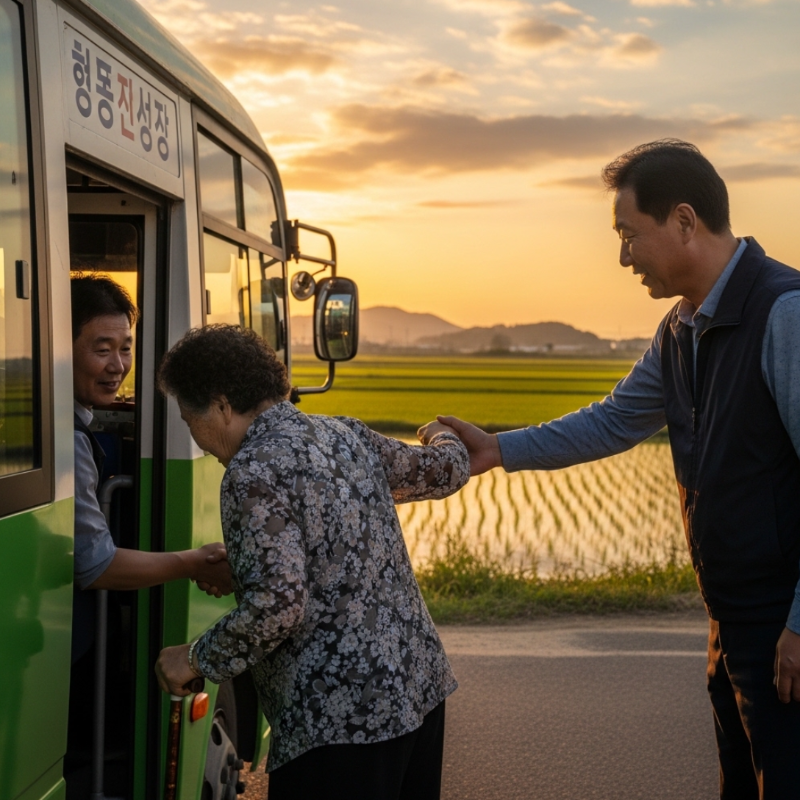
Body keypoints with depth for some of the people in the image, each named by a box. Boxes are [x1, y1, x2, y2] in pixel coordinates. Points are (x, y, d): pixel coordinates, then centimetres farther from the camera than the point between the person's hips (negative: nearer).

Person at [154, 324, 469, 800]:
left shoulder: (253, 471, -16)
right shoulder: (346, 435, 8)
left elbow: (276, 604, -24)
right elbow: (445, 472, 23)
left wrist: (197, 659, -8)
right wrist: (444, 438, 46)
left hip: (342, 719, -9)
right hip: (422, 681, 9)